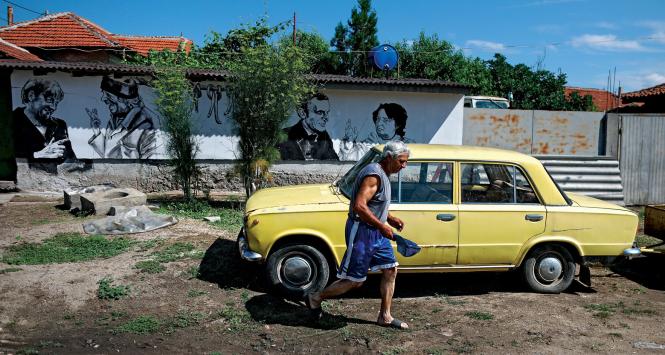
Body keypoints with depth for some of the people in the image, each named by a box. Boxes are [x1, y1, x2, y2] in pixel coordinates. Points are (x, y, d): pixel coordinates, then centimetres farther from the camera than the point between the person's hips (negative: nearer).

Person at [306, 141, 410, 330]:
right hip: (361, 232, -10)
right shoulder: (373, 174, -22)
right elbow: (359, 206, -30)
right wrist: (382, 226, -25)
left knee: (390, 270, 11)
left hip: (375, 233, 10)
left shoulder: (382, 174, 10)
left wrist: (391, 218, 10)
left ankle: (385, 317, 22)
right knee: (355, 281, -1)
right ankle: (315, 298, 18)